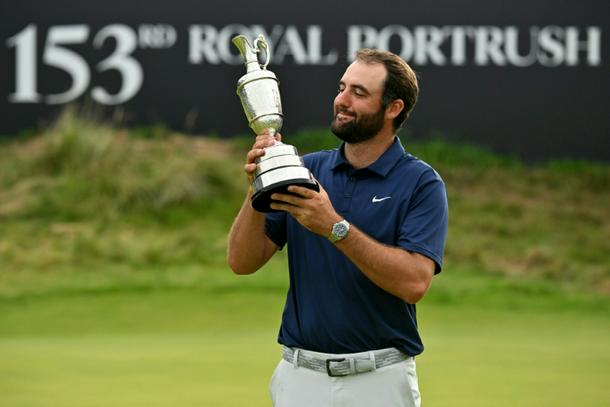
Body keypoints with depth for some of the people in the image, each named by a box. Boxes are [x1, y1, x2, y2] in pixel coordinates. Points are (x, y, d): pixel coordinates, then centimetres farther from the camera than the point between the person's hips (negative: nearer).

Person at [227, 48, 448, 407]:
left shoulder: (421, 183, -5)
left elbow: (414, 281, -18)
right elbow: (243, 262, 3)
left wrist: (335, 227, -24)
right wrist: (257, 192, -14)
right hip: (301, 377, 3)